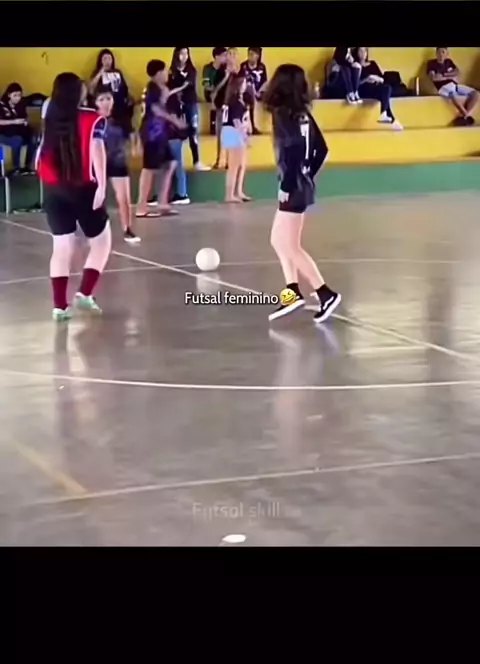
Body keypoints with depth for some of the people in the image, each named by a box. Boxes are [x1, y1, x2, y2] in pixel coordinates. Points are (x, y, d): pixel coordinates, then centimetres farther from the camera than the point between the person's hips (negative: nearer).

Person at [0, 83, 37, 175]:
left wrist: (25, 121, -5)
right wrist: (14, 121, -23)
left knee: (33, 139, -23)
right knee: (18, 140, -36)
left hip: (18, 131, 5)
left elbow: (25, 118, 19)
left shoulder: (21, 105, 7)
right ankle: (16, 168, -22)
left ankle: (27, 166, -13)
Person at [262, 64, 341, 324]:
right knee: (279, 241, 18)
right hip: (302, 184, 9)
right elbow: (321, 149, 11)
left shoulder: (282, 114, -15)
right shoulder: (302, 113, 8)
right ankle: (293, 292, 16)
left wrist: (287, 186, -20)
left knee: (291, 247, -3)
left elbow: (293, 151, -26)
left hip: (294, 187, -9)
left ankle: (326, 294, -5)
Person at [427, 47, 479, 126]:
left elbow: (458, 73, 13)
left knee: (475, 93, -15)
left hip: (455, 85, 6)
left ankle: (465, 116, -20)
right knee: (453, 95, -41)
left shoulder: (449, 61, 22)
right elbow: (433, 78, -9)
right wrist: (450, 76, 0)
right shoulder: (431, 63, 6)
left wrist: (445, 75, -3)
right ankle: (466, 115, -30)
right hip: (444, 87, -6)